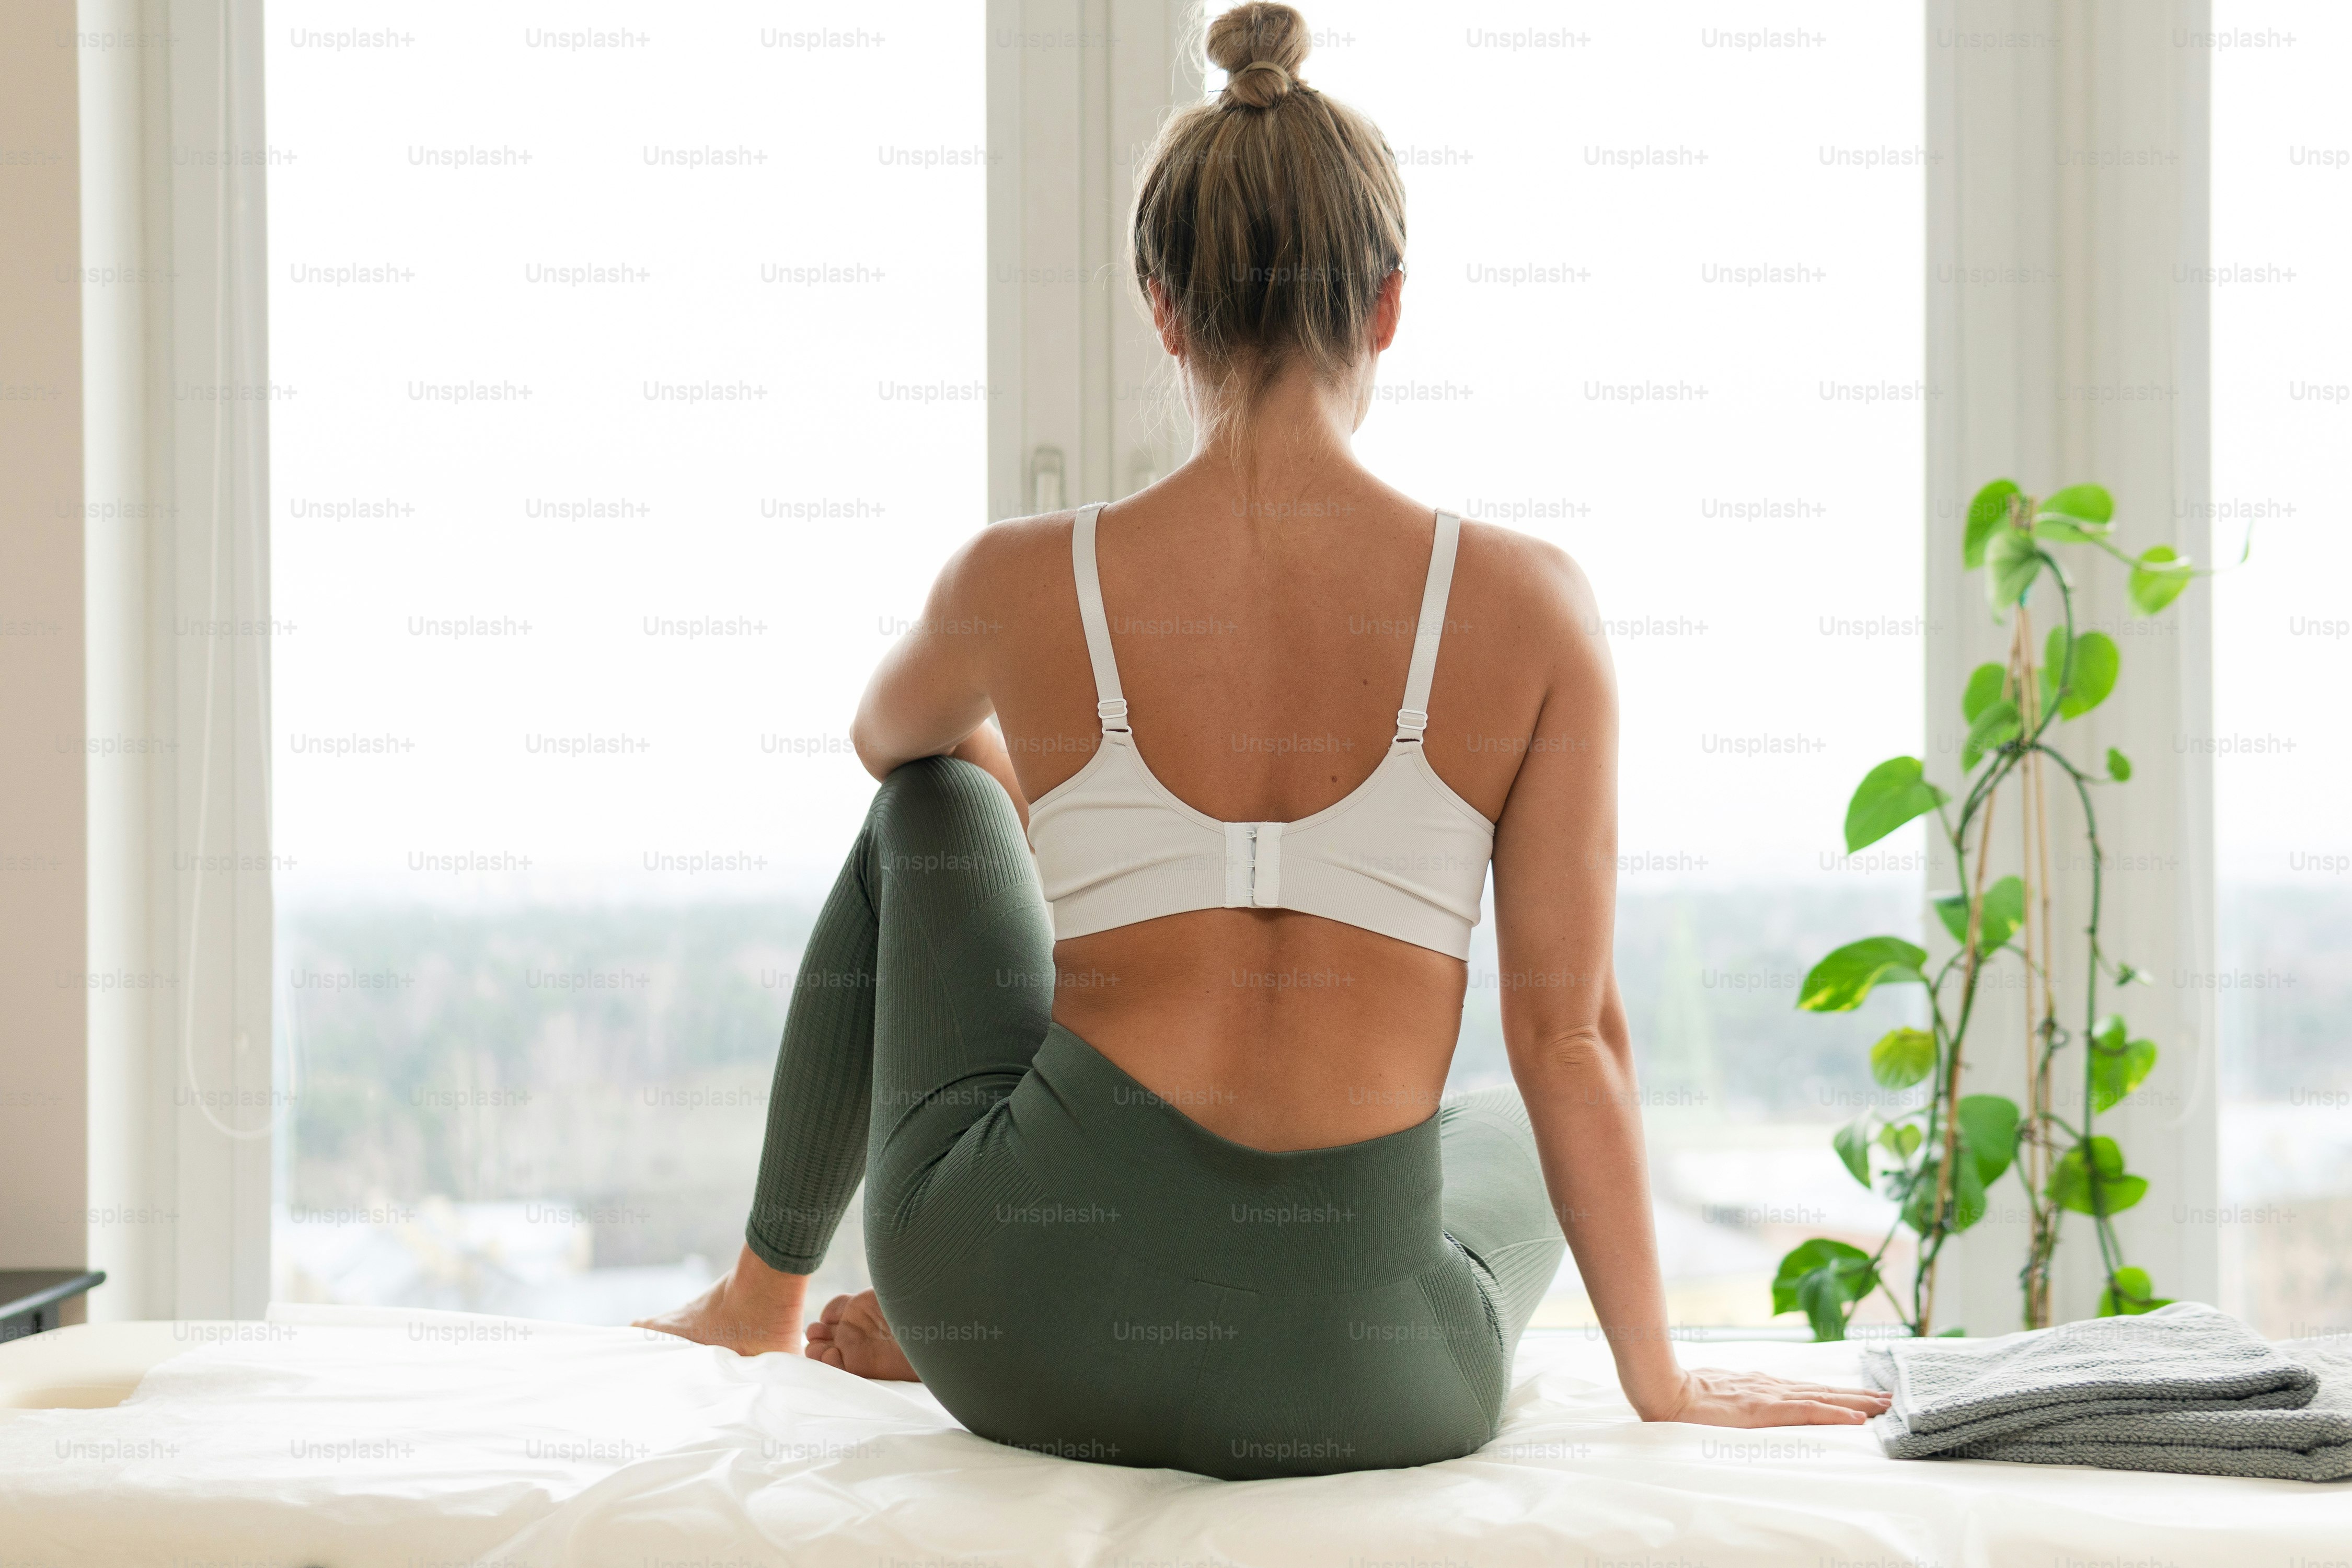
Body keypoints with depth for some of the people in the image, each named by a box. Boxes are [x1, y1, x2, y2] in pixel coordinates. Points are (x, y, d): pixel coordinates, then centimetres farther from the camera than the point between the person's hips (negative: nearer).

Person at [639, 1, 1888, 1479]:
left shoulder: (1024, 584, -5)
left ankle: (768, 1290, 43)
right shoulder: (1530, 607, -8)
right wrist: (1662, 1380, 9)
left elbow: (889, 738, 20)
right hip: (1358, 1394, -1)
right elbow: (1570, 1037, -4)